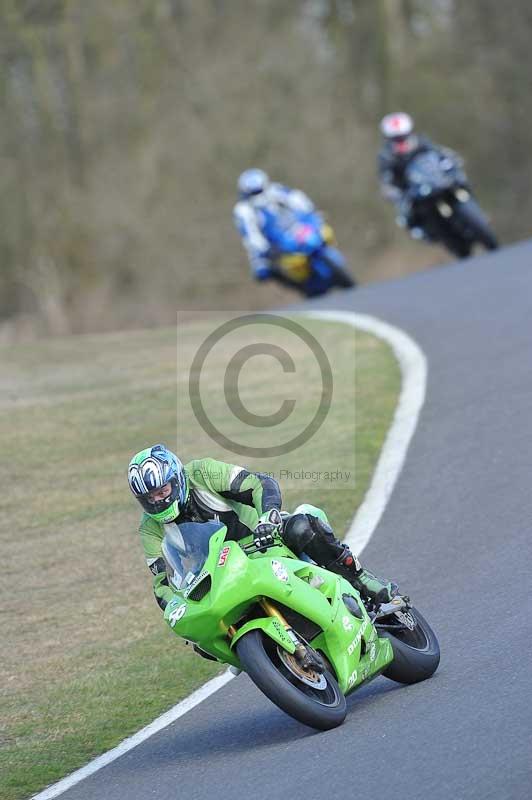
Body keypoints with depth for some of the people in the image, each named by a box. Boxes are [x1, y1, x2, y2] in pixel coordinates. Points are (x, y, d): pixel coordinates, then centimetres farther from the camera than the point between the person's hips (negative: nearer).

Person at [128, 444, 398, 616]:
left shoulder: (201, 474, -13)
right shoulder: (151, 528, -3)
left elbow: (262, 484, -19)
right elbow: (162, 581, -4)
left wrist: (269, 515, -41)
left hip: (262, 539, -3)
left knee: (301, 528, -35)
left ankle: (365, 583, -21)